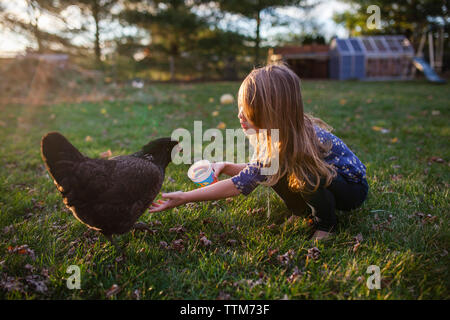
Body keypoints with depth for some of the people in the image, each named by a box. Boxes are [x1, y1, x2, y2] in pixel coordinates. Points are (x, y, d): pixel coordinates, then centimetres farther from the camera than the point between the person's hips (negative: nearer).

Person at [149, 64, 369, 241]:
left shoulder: (294, 143, -35)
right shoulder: (285, 133, -10)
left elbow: (241, 184, -31)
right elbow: (256, 172, 2)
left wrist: (184, 198, -27)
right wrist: (226, 167, -16)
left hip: (354, 188, -7)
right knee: (272, 170, -14)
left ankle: (326, 224, -6)